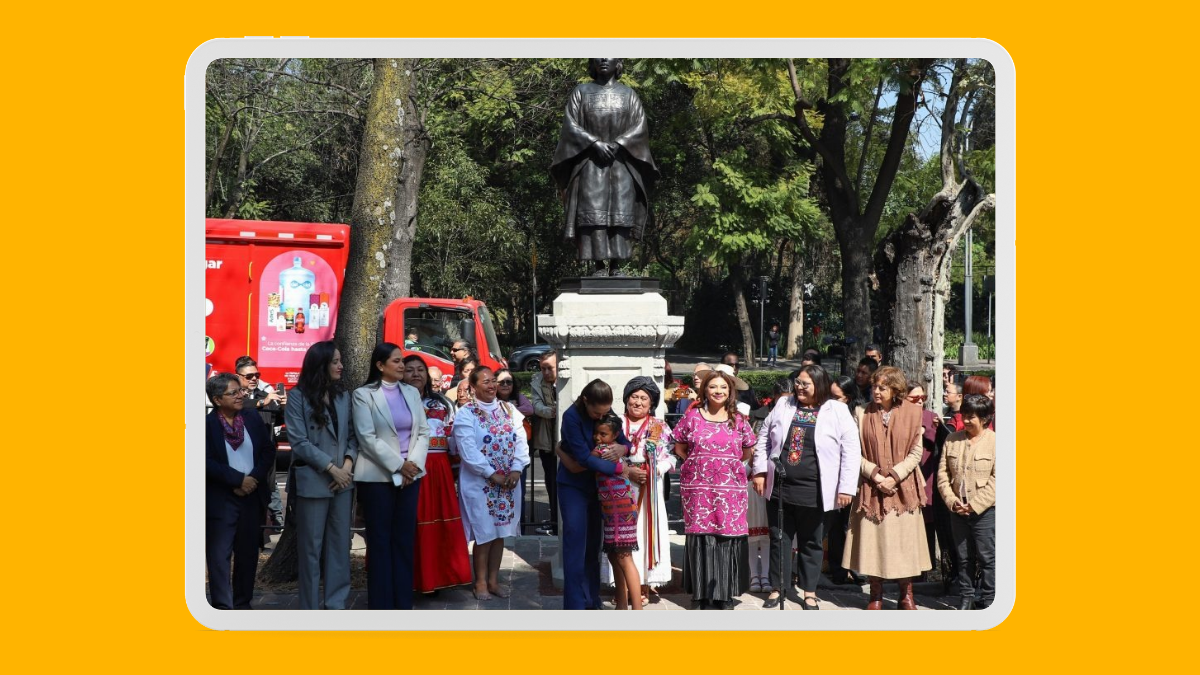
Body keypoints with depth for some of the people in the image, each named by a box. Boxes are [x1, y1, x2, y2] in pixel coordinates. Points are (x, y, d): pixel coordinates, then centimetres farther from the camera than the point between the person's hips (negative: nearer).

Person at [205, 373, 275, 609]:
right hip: (221, 499, -5)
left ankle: (242, 603, 21)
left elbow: (268, 450, 6)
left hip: (252, 496, 5)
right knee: (219, 554, -4)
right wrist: (238, 480, -16)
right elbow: (207, 462, -16)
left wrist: (255, 478, -9)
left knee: (248, 553, 11)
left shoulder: (252, 419, 7)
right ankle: (222, 606, -2)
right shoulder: (207, 424, -8)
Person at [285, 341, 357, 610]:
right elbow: (299, 442, -10)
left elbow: (352, 436, 8)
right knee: (311, 547, 2)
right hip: (312, 481, -4)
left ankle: (336, 603, 15)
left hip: (342, 481, 4)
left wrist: (347, 465, -9)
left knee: (340, 544, 7)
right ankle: (311, 608, 10)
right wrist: (331, 468, -13)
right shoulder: (299, 397, -5)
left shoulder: (344, 397, 9)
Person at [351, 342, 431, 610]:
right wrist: (398, 465, -14)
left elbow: (423, 432, 7)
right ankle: (381, 606, 8)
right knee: (380, 541, 2)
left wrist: (413, 464, -8)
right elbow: (367, 438, -12)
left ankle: (403, 603, 13)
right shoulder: (364, 394, -4)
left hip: (410, 476, 4)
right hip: (378, 476, -4)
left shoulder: (412, 392, 11)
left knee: (405, 540, 7)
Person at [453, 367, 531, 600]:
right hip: (480, 483, -5)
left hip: (508, 481, 5)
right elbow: (468, 451, -16)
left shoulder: (509, 410, 8)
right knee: (484, 533, -1)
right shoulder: (465, 414, -8)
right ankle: (480, 582, 12)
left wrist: (516, 470, -10)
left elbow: (521, 441, 4)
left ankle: (493, 580, 20)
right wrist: (492, 475, -16)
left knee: (501, 532, 10)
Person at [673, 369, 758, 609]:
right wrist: (699, 463, 4)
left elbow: (748, 450, 14)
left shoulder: (738, 419, 5)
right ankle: (704, 594, 10)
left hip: (730, 488, 0)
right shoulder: (692, 416, 3)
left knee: (728, 537, 0)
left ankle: (725, 593, 12)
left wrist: (727, 463, 8)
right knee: (701, 536, 1)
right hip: (698, 487, 0)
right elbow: (680, 447, 11)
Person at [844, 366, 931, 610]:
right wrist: (875, 474, -14)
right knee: (872, 540, 1)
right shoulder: (864, 414, 0)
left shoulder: (911, 412, -1)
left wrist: (894, 476, -12)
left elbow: (915, 453, -2)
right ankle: (876, 596, 13)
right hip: (871, 488, 0)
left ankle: (906, 596, 16)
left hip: (902, 488, 0)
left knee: (904, 541, 3)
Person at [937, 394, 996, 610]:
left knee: (986, 557, 1)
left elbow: (996, 480, -12)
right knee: (962, 557, 12)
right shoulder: (952, 440, 6)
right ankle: (966, 597, 24)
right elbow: (943, 473, 7)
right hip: (958, 510, 4)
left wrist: (975, 505, -15)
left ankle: (987, 600, 12)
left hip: (984, 511, -4)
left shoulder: (994, 441, -8)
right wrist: (952, 501, -6)